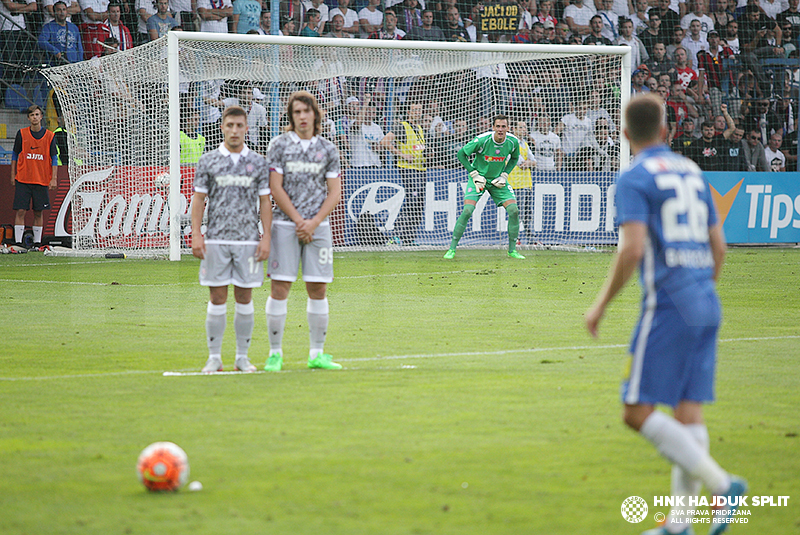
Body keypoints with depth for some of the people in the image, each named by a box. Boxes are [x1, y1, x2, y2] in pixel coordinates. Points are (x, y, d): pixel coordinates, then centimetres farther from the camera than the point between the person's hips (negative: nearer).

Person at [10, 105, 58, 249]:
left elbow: (54, 158, 5)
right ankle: (18, 241, -4)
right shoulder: (22, 134, 2)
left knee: (38, 212, 4)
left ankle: (37, 242, 13)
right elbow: (15, 155, 9)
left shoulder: (49, 136, 2)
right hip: (22, 180, -1)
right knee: (20, 211, -7)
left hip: (42, 181, 1)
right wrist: (13, 176, 7)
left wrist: (53, 179, -3)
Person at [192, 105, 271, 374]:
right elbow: (198, 199, 5)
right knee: (217, 298, 0)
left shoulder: (258, 162, 7)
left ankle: (243, 357, 10)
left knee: (244, 298, 3)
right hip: (216, 240, -1)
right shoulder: (208, 161, 5)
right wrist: (196, 235, -3)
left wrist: (266, 237, -1)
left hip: (248, 240, 1)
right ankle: (214, 357, 5)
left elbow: (265, 202, 7)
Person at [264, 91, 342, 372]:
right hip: (285, 224, -2)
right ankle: (275, 353, 1)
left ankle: (317, 354, 10)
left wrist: (314, 222, -7)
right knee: (280, 287, -5)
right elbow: (276, 188, -3)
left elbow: (334, 192, 6)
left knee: (318, 289, 2)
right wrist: (299, 221, -8)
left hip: (318, 225, 2)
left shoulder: (328, 149, 8)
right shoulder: (280, 145, 2)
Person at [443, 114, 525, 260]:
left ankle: (512, 250, 3)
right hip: (479, 178, -3)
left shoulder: (513, 141, -12)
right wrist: (474, 174, -14)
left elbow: (514, 158, 11)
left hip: (498, 180, 3)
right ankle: (452, 249, -9)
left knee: (514, 210, -11)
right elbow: (461, 154, -11)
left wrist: (504, 175, -2)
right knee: (467, 210, -19)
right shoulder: (482, 140, -24)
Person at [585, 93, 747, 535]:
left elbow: (632, 250, -18)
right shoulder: (692, 173, 16)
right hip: (705, 306, 8)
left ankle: (721, 484, -16)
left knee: (638, 412, -5)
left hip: (666, 306, -8)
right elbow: (718, 246, 17)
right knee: (688, 414, 7)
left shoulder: (634, 180, -7)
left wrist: (601, 305, -7)